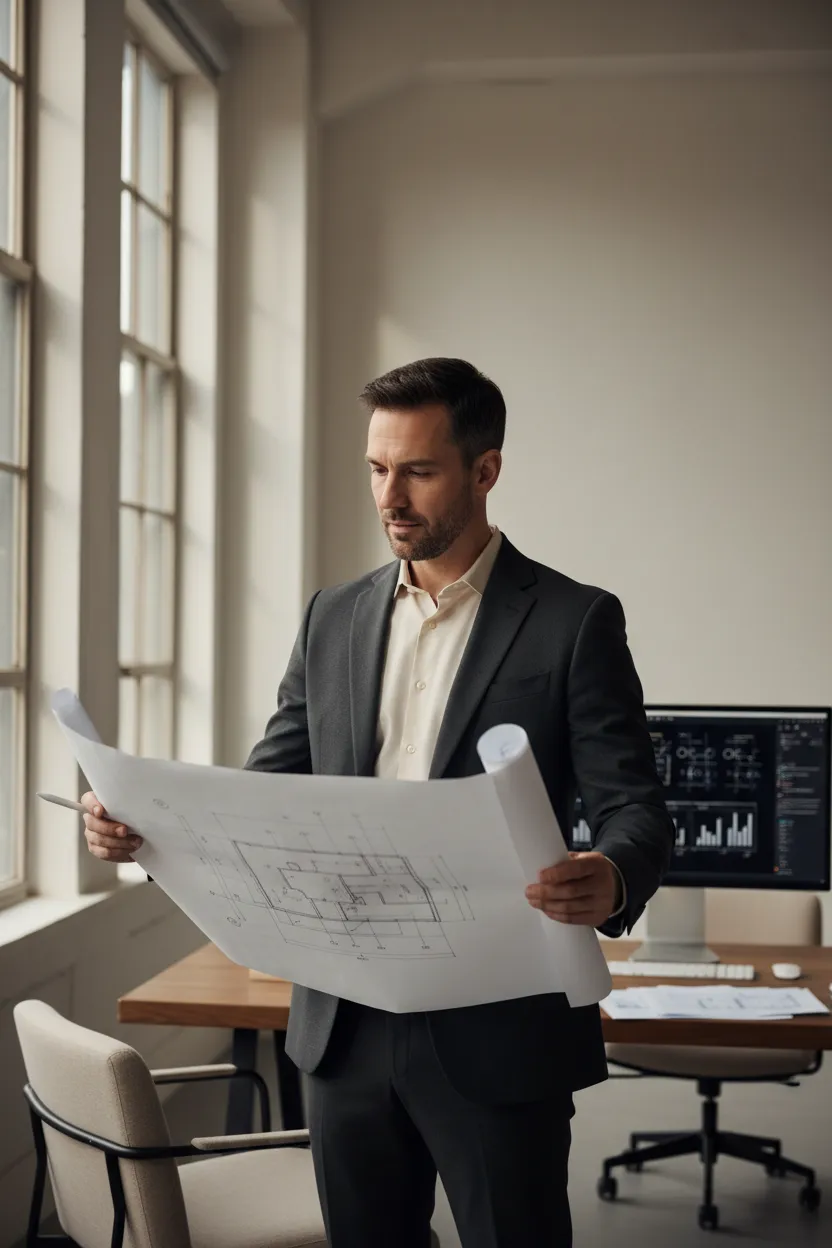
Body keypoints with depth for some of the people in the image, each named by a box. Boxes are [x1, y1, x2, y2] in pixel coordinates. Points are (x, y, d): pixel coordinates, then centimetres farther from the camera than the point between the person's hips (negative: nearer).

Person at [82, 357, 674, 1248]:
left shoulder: (574, 621, -4)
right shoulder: (333, 619, 9)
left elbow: (634, 809, -7)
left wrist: (612, 879, -30)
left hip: (497, 1031, -4)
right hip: (346, 1024, 5)